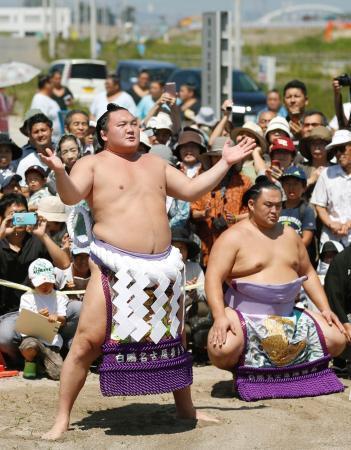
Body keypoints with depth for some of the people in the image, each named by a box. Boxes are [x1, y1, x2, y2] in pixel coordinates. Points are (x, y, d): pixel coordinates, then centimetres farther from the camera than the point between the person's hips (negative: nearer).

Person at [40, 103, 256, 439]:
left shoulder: (155, 164, 17)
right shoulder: (93, 164, -1)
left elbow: (191, 190, 18)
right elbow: (71, 196, -16)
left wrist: (225, 163, 13)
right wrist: (59, 171, -36)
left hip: (160, 266, 6)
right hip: (114, 266, -6)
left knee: (173, 337, 15)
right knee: (88, 340, -11)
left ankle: (185, 407, 32)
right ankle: (62, 418, -5)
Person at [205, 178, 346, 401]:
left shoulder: (289, 235, 14)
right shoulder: (234, 237, -6)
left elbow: (308, 273, 20)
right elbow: (214, 278, -14)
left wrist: (325, 308, 8)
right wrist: (220, 316, -28)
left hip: (288, 315, 6)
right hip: (245, 315, -5)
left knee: (337, 340, -7)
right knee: (224, 348, -36)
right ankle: (240, 372, 2)